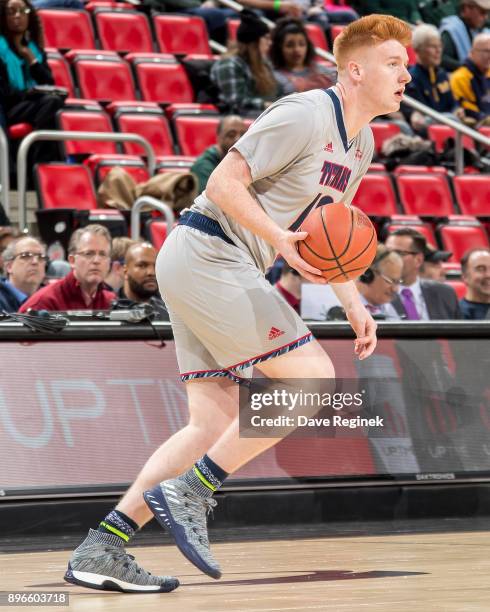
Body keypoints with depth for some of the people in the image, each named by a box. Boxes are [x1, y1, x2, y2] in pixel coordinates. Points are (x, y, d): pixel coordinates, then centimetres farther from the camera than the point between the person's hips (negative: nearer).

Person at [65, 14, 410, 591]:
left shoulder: (360, 144, 16)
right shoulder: (305, 115, -14)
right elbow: (225, 182, -17)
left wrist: (354, 302, 16)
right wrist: (281, 240, -27)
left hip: (217, 271, 10)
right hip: (207, 256, -10)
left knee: (214, 424, 4)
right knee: (313, 379, -14)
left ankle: (99, 550, 1)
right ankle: (188, 493, -10)